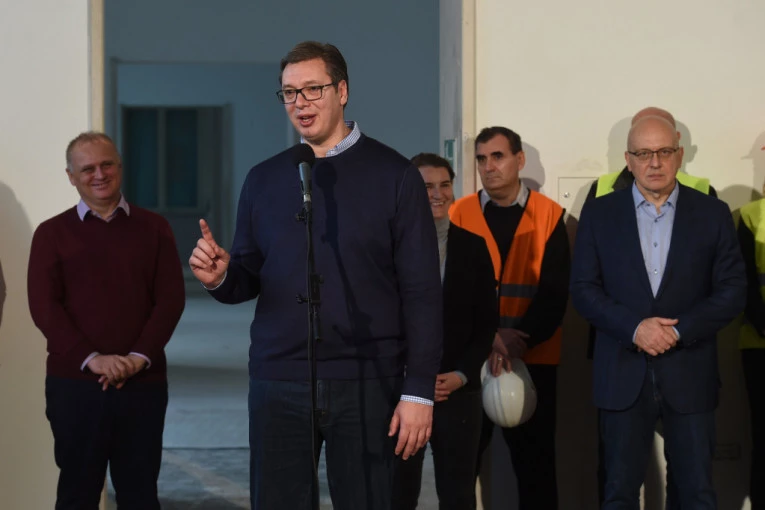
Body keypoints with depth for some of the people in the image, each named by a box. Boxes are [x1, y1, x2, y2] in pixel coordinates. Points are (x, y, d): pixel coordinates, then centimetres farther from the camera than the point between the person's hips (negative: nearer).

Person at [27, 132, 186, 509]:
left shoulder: (153, 228, 10)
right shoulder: (52, 233, 7)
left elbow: (171, 298, 2)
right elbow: (43, 305, -3)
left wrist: (140, 357, -11)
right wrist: (91, 358, -15)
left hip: (143, 383, 1)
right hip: (74, 383, -1)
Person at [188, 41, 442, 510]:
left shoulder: (393, 174, -2)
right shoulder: (264, 180, 9)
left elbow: (422, 291, -4)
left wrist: (419, 390, -9)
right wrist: (220, 277, -8)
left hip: (366, 383, -3)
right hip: (278, 382, 3)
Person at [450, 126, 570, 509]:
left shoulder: (548, 215, 3)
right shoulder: (459, 214, 4)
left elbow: (555, 290, -4)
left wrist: (520, 338, -18)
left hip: (533, 359, 0)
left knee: (535, 462, 6)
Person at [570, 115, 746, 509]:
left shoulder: (712, 214, 4)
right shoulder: (598, 214, 5)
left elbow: (732, 289, 0)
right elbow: (583, 288, 0)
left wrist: (678, 331, -13)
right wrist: (635, 328, -15)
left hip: (690, 375, 0)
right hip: (623, 375, 0)